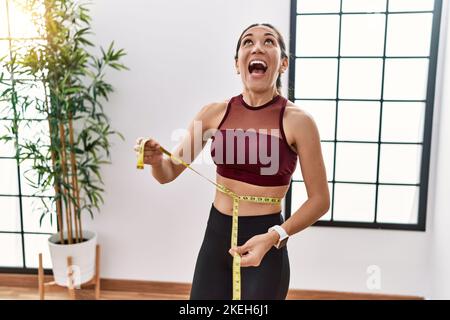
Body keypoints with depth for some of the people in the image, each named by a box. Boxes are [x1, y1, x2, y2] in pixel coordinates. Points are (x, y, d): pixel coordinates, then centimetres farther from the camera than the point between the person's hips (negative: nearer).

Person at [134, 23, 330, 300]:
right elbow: (169, 173, 5)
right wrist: (155, 159, -17)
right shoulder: (215, 113, -2)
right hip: (216, 237, 3)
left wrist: (273, 237, -20)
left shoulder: (297, 120, -12)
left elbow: (320, 199, -7)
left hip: (264, 245, -3)